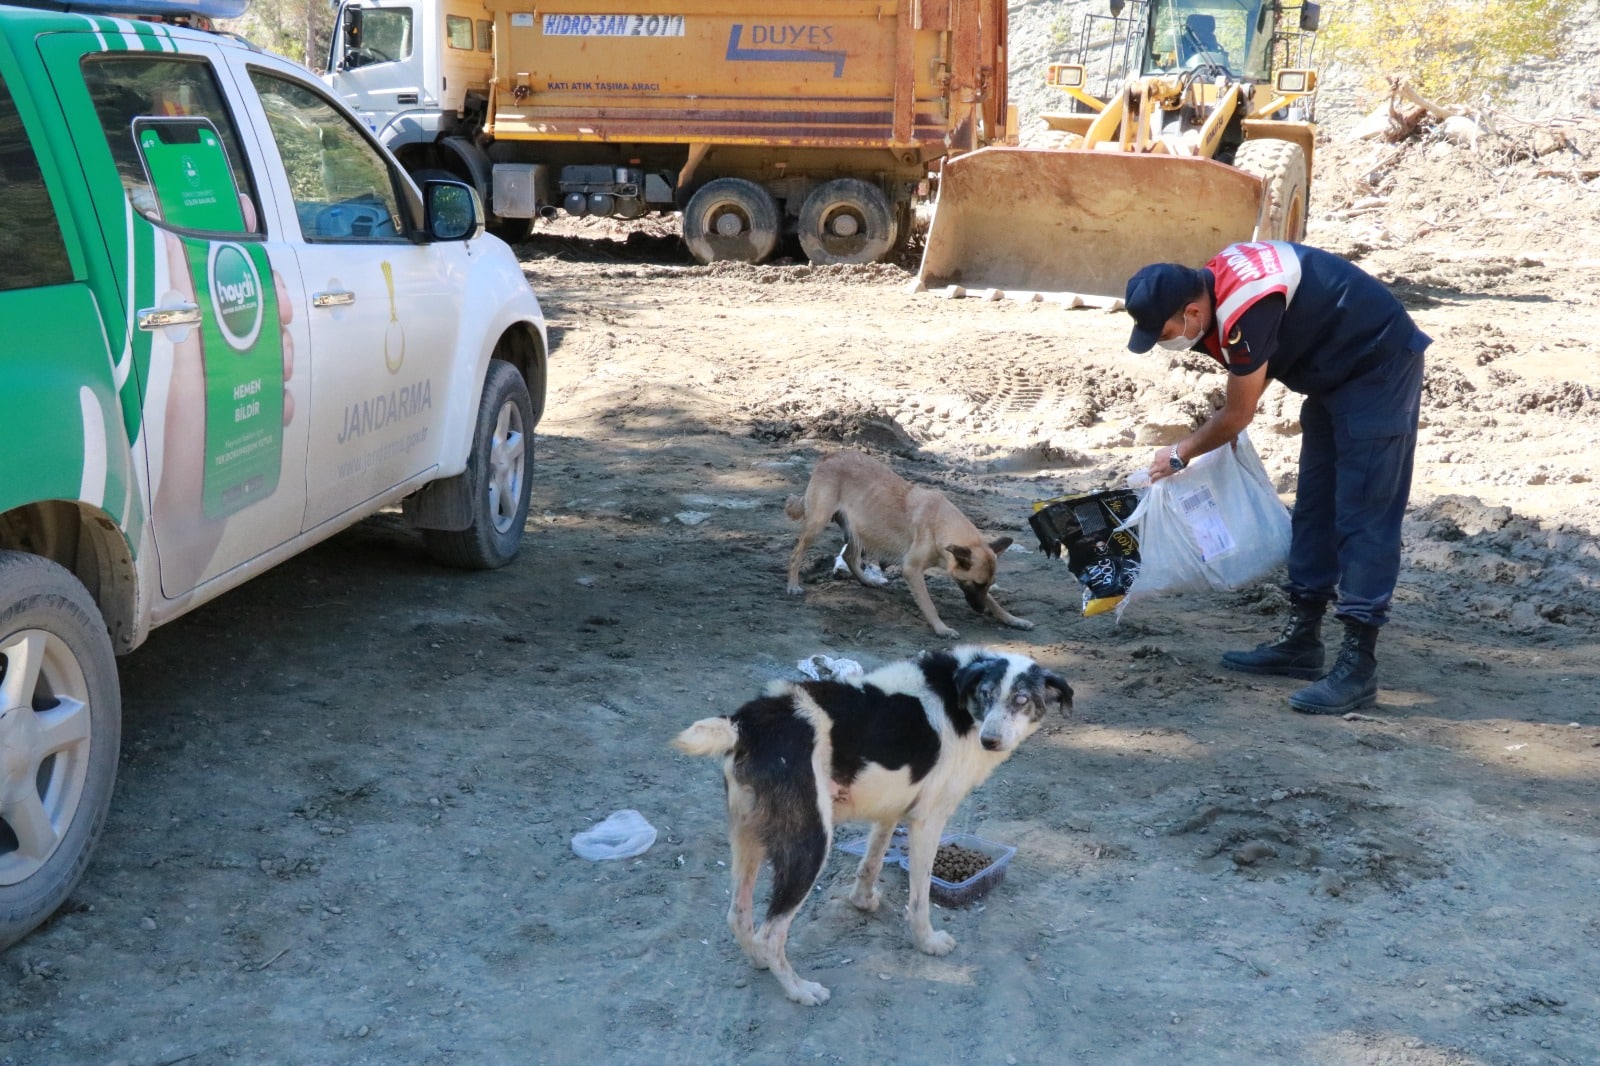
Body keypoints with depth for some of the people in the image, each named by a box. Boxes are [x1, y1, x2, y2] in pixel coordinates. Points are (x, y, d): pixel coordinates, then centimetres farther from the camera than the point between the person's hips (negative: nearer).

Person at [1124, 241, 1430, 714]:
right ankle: (1301, 640, 19)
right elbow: (1256, 368, 13)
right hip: (1337, 373, 10)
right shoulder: (1213, 283, -2)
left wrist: (1180, 454, -2)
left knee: (1363, 516, -12)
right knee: (1314, 507, 11)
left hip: (1380, 368, -10)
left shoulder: (1244, 311, -30)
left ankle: (1358, 667, -12)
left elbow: (1236, 417, -18)